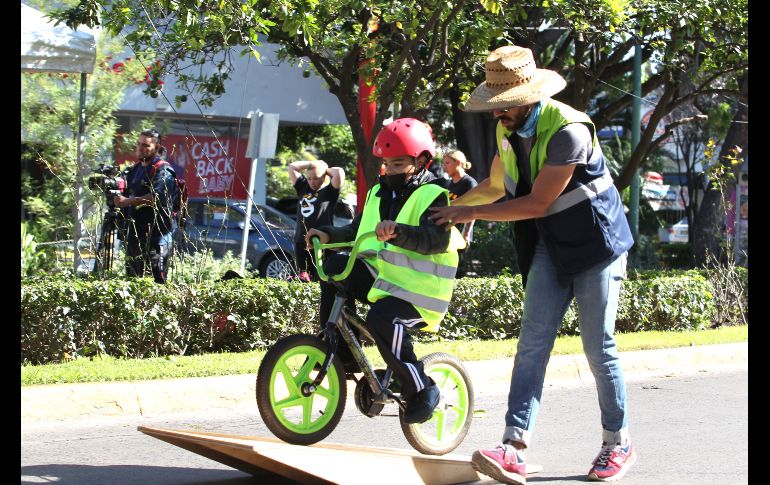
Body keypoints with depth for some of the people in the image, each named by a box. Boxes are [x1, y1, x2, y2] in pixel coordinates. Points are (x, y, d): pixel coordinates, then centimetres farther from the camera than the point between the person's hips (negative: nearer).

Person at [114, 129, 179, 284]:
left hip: (156, 232, -9)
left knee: (156, 279, -10)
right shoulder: (135, 169, 18)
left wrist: (127, 201, -28)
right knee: (132, 277, 12)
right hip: (135, 230, 9)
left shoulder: (163, 170, -8)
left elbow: (157, 197, -23)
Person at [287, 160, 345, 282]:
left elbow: (339, 173, -14)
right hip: (301, 242, 6)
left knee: (319, 278, -11)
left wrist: (326, 170, 5)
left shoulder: (329, 191, 1)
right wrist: (312, 164, 15)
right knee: (303, 278, 5)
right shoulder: (304, 188, 16)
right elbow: (291, 167, 19)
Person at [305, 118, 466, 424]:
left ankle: (421, 390, -18)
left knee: (382, 318, -34)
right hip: (380, 275, 8)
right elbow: (357, 230, 18)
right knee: (334, 266, -10)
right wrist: (328, 235, 0)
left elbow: (437, 239, -25)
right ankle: (341, 352, -3)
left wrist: (398, 231, -40)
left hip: (416, 289, -8)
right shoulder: (379, 193, 17)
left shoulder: (433, 196, -8)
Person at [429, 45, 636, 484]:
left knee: (599, 349, 0)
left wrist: (473, 214, -17)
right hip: (550, 246, 7)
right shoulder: (508, 131, 2)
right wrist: (450, 207, 17)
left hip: (596, 244, -6)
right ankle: (515, 448, -16)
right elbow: (495, 185, 21)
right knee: (533, 344, -8)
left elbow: (538, 203, -23)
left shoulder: (568, 131, -24)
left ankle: (618, 444, 18)